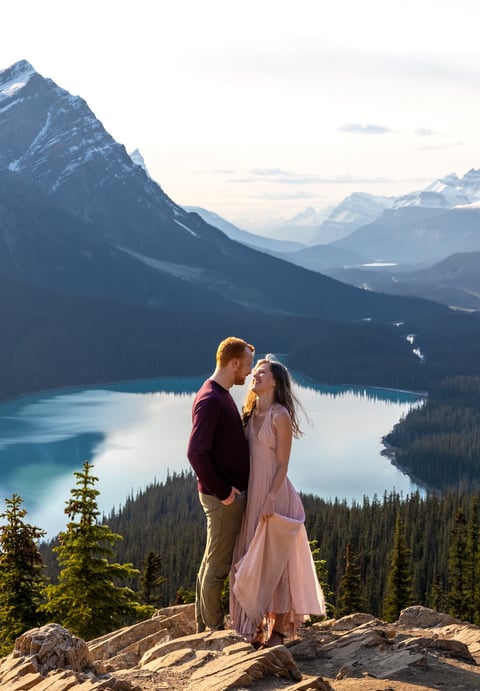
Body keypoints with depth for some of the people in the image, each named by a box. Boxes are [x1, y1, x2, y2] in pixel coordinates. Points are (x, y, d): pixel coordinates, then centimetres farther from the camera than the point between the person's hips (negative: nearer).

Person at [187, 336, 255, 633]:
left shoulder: (223, 396, 13)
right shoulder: (210, 400, -19)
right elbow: (196, 453, -25)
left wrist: (231, 488, 13)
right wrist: (222, 492, -20)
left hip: (232, 492, 10)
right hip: (224, 496, -10)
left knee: (213, 561, 16)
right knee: (218, 564, 0)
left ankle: (205, 624, 26)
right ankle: (214, 628, 11)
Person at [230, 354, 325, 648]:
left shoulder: (280, 415, -10)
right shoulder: (251, 414, 11)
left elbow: (283, 464, -13)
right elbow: (245, 456, 13)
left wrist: (271, 499, -19)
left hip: (274, 495, -7)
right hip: (252, 494, 7)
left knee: (274, 562, -1)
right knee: (250, 562, 9)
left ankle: (278, 630, 8)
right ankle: (255, 627, 17)